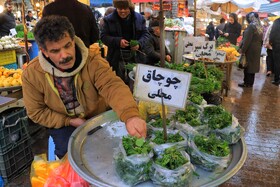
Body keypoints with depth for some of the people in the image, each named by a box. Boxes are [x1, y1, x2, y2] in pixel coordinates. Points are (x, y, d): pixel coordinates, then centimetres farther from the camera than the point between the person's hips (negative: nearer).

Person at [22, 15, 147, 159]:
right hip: (62, 124, 0)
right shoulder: (31, 74, -16)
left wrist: (130, 115, -60)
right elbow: (36, 112, -6)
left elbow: (113, 86, -40)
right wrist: (70, 121, -17)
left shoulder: (93, 62, -23)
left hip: (98, 118, 0)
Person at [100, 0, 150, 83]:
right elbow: (103, 36, -3)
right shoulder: (109, 19, -1)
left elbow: (145, 34, 7)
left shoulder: (139, 18, 2)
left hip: (136, 57, 1)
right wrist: (118, 41, -19)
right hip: (117, 58, -1)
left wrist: (139, 43, -14)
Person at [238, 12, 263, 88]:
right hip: (257, 50, 8)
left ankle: (247, 83, 6)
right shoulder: (260, 27, 11)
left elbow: (247, 40, -20)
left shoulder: (251, 26, -15)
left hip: (250, 50, -8)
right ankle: (250, 82, 21)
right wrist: (259, 48, 19)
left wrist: (242, 50, -17)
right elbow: (261, 40, 14)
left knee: (247, 66, 0)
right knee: (252, 66, 13)